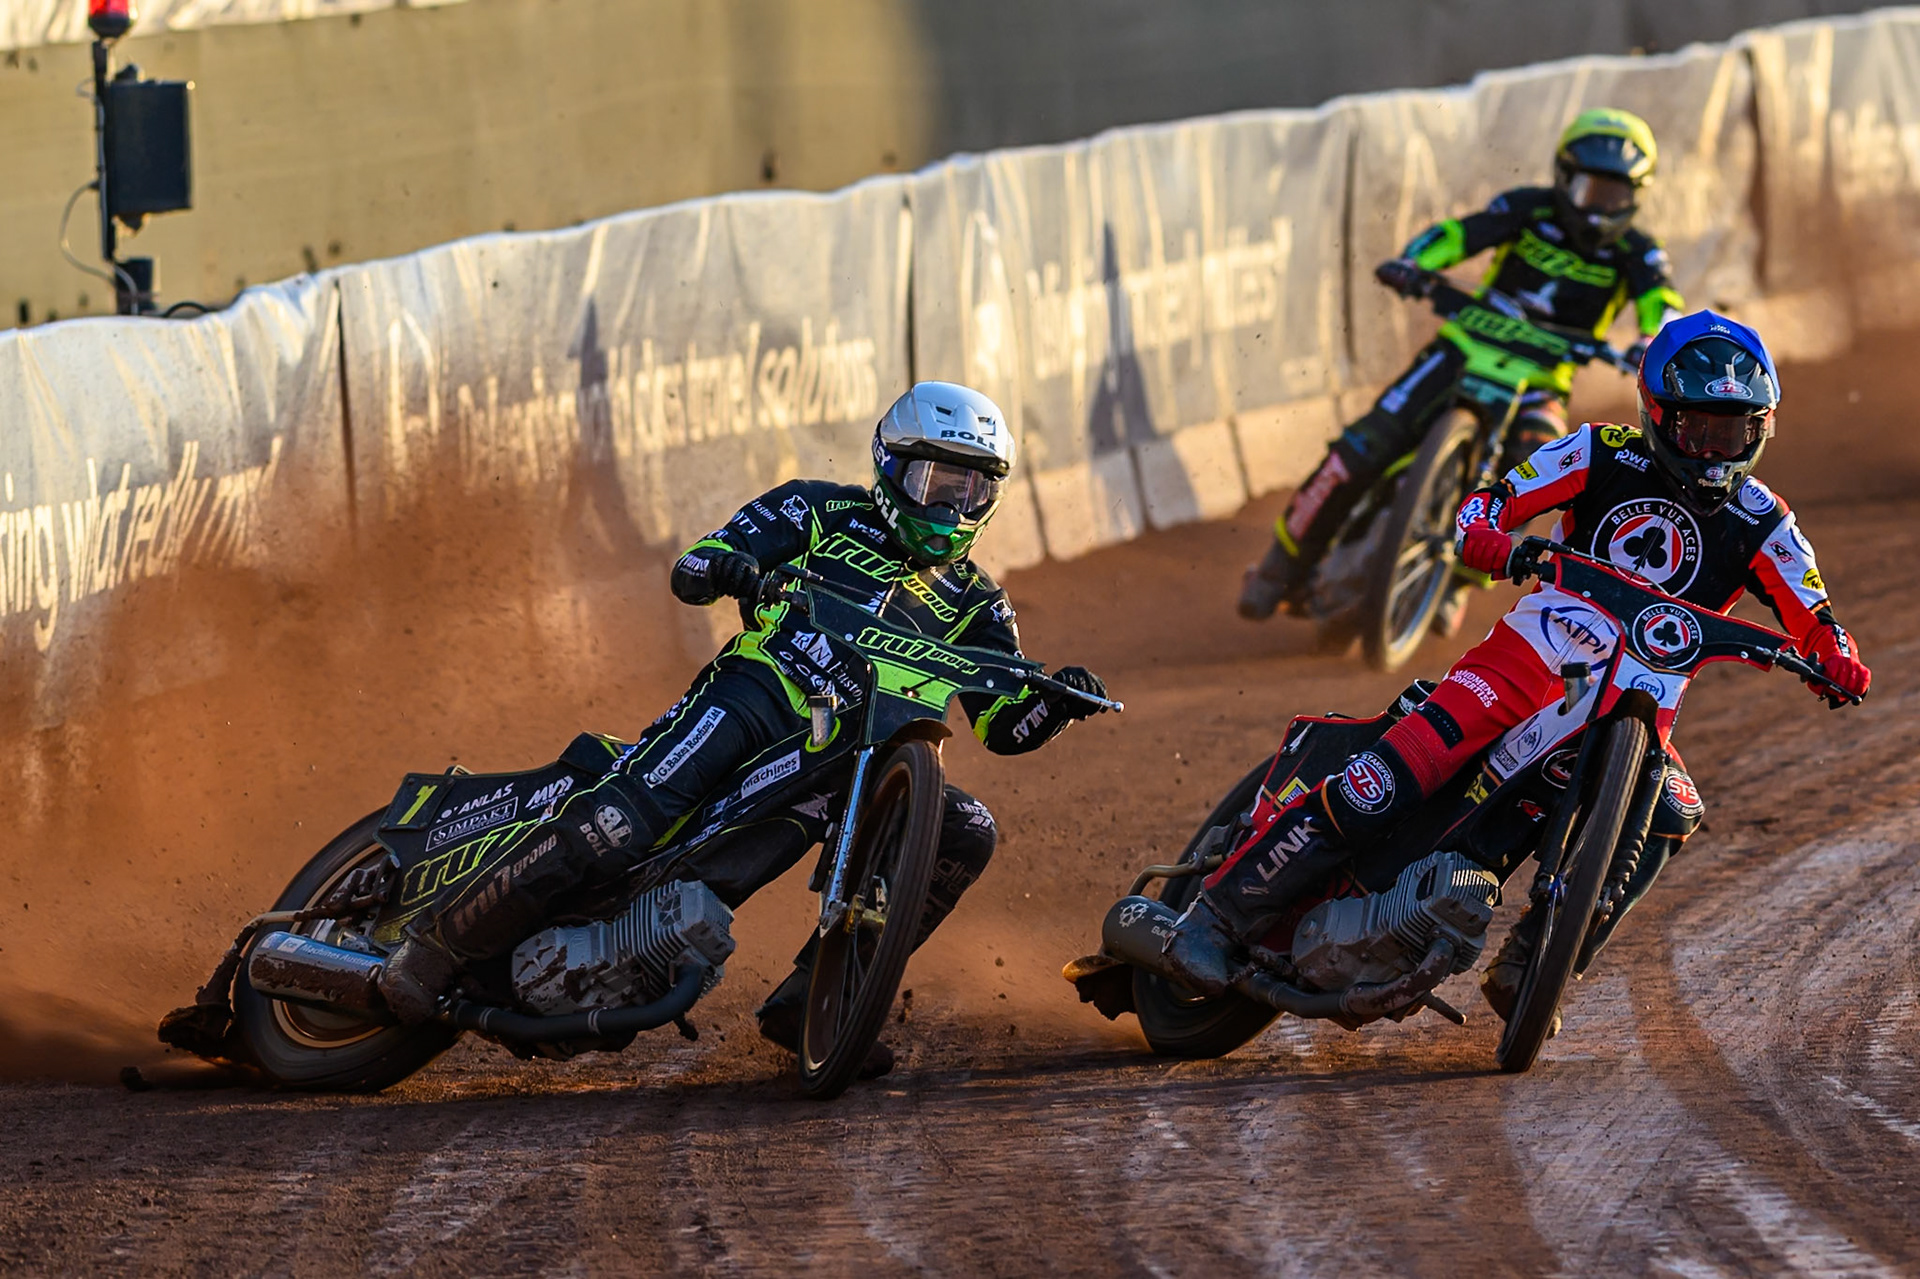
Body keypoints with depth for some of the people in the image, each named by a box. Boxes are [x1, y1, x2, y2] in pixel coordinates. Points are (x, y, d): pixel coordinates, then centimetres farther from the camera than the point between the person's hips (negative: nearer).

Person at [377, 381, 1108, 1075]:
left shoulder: (972, 601, 23)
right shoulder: (822, 513, 15)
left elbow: (1005, 726, 17)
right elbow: (691, 568, 8)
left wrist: (1057, 702, -6)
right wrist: (722, 567, -17)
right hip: (752, 696, -4)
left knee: (966, 833, -17)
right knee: (618, 821, -28)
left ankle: (810, 1000, -14)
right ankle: (435, 947, -22)